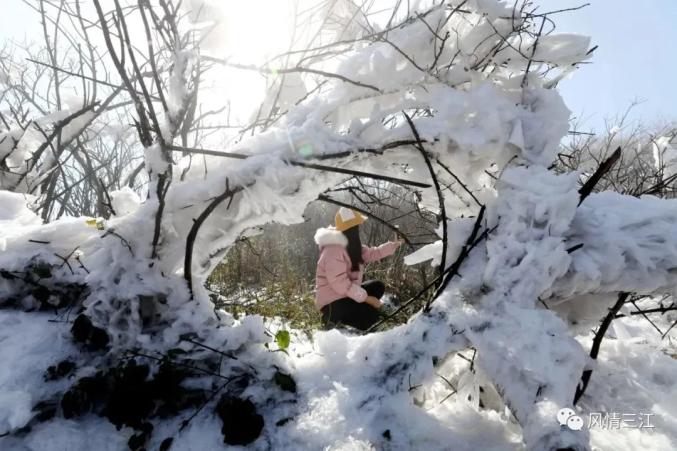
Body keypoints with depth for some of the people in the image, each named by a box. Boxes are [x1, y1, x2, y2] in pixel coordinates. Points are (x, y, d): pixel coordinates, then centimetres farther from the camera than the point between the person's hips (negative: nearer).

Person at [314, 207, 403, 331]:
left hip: (345, 294, 10)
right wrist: (366, 297, -24)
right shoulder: (333, 251, -26)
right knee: (371, 315, -16)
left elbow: (371, 254, 10)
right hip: (331, 303, -10)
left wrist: (395, 244, 5)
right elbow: (340, 284, -29)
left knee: (378, 286, 7)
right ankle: (334, 319, -3)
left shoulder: (351, 245, 8)